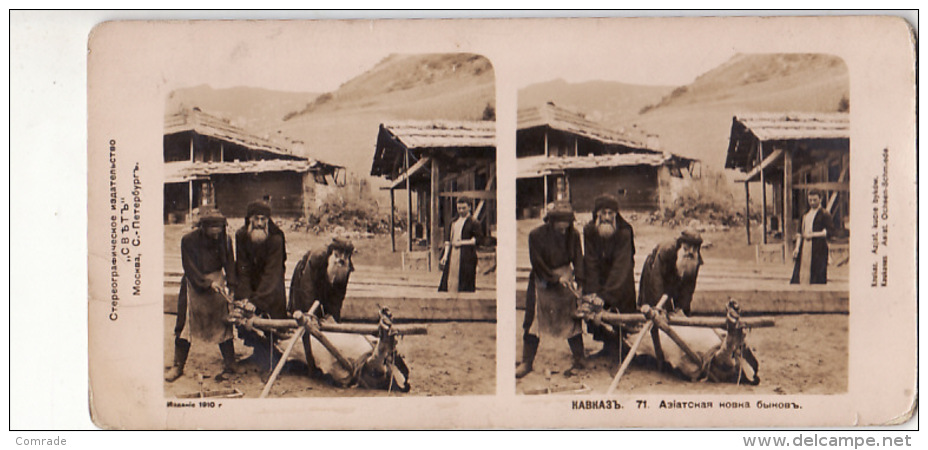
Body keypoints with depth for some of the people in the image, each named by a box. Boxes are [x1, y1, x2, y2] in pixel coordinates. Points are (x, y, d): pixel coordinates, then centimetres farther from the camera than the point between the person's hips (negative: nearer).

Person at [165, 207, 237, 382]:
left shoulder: (225, 240, -6)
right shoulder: (188, 241, -13)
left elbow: (229, 265, 2)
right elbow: (190, 269, -13)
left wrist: (231, 286, -10)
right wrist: (207, 283, -22)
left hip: (217, 283, 1)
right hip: (194, 285, -1)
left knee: (222, 324, -2)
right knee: (185, 325, 1)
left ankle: (229, 365, 6)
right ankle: (178, 366, 12)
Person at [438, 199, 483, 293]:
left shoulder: (473, 223, -2)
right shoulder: (454, 222, 16)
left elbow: (478, 238, -9)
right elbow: (448, 239, 15)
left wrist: (462, 242, -12)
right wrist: (445, 255, 6)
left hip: (466, 256, -6)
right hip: (452, 254, 6)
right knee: (450, 279, 4)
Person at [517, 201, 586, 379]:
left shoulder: (573, 235, -8)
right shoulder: (536, 235, -16)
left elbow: (578, 260, -5)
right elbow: (537, 264, -14)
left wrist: (579, 282, -17)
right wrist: (556, 278, -19)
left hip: (565, 279, 1)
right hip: (541, 281, -1)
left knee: (571, 319, 0)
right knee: (532, 320, -2)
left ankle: (579, 359, 11)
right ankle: (527, 362, 9)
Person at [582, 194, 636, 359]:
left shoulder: (624, 232, -21)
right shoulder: (589, 231, -12)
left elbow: (620, 266, -27)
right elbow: (591, 264, -14)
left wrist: (605, 295, -34)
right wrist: (593, 293, -24)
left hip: (621, 281, -3)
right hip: (598, 278, 3)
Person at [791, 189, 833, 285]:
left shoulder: (824, 214, -1)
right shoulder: (805, 214, 17)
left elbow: (830, 231, -10)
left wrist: (813, 235, -13)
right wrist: (797, 247, 6)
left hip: (818, 249, -6)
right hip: (804, 248, 6)